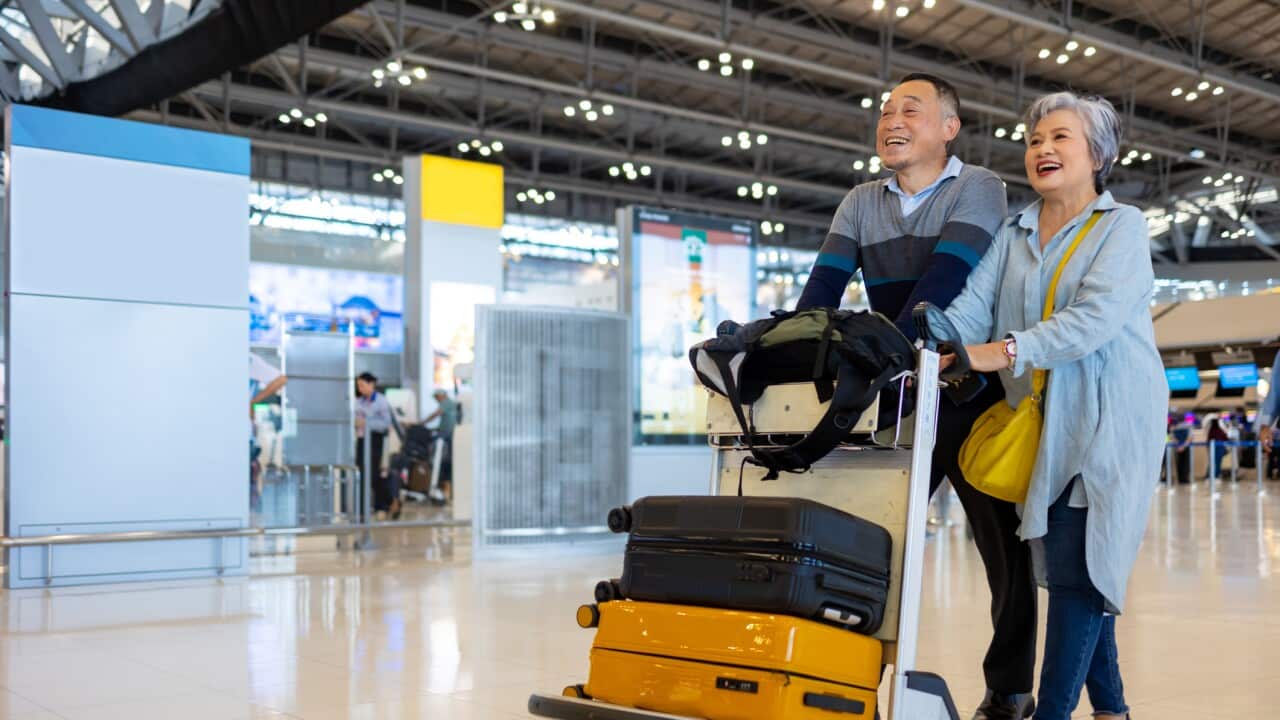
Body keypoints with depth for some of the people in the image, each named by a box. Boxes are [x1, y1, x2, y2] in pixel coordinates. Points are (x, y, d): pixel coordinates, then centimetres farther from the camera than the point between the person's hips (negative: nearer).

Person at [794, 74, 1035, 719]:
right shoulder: (860, 204, 10)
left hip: (973, 398, -4)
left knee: (1004, 549, 7)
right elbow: (823, 287, -2)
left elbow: (945, 279, -21)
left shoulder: (977, 188, -5)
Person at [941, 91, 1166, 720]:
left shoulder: (1122, 225, -1)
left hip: (1109, 418, -5)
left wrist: (1005, 350, -29)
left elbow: (1096, 316, -17)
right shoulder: (1013, 232, 14)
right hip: (1041, 420, 5)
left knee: (1079, 566, -9)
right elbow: (973, 306, 1)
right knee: (1070, 567, 6)